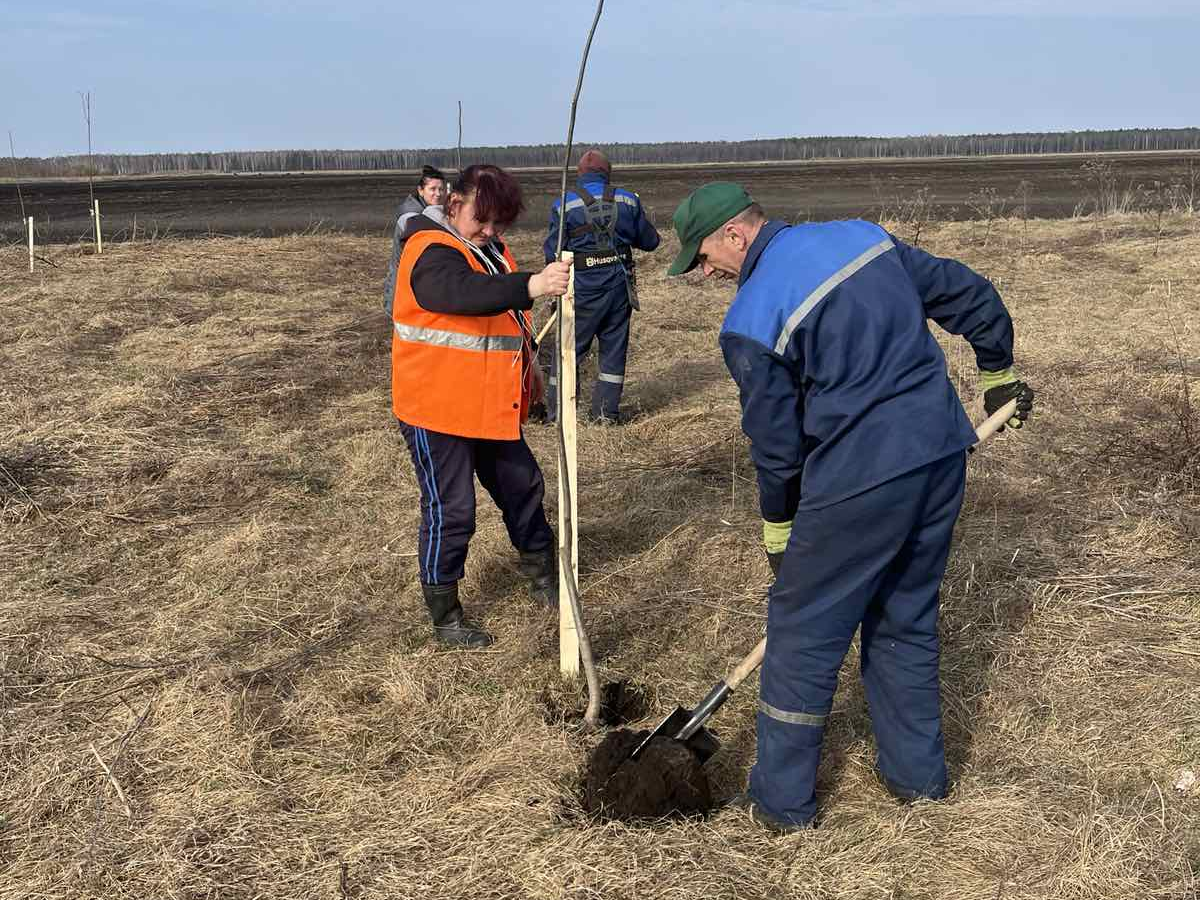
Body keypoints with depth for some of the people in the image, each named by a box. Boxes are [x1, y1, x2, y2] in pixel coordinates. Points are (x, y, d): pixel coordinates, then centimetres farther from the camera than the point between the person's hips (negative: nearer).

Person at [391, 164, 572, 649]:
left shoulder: (489, 250, 10)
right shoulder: (433, 252, -21)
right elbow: (464, 294, -44)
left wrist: (528, 365, 24)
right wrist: (532, 285, -57)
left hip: (489, 406, 9)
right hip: (437, 410, -9)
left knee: (522, 486, 19)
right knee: (450, 511, -2)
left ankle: (542, 576, 40)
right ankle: (444, 615, 14)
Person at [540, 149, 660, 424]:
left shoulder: (564, 204, -3)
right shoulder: (628, 200, 4)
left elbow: (553, 252, -6)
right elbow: (649, 241, 12)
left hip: (583, 286, -2)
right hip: (619, 283, 2)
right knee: (614, 346, 11)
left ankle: (557, 412, 10)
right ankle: (607, 411, 13)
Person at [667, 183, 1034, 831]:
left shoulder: (752, 321, -10)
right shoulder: (864, 236, 9)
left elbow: (776, 444, -4)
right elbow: (971, 297, 15)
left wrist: (778, 531, 12)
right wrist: (999, 376, 30)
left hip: (859, 481, -7)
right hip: (944, 454, 7)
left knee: (803, 632, 8)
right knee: (906, 618, 22)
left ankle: (782, 800, 19)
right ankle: (917, 772, 34)